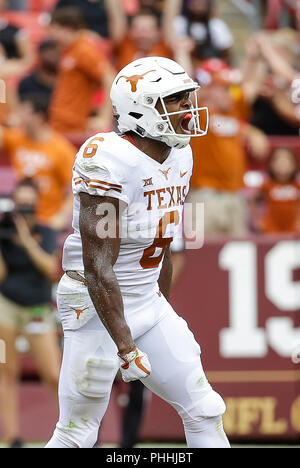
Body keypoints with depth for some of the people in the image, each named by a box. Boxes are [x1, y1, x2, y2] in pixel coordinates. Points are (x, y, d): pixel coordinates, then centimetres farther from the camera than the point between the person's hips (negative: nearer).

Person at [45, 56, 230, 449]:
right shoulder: (111, 162, -23)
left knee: (205, 412, 8)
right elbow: (98, 267, -25)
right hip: (99, 308, -8)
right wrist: (126, 347, -25)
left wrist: (165, 310, 23)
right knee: (76, 435, -1)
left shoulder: (179, 158, 4)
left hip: (149, 304, 8)